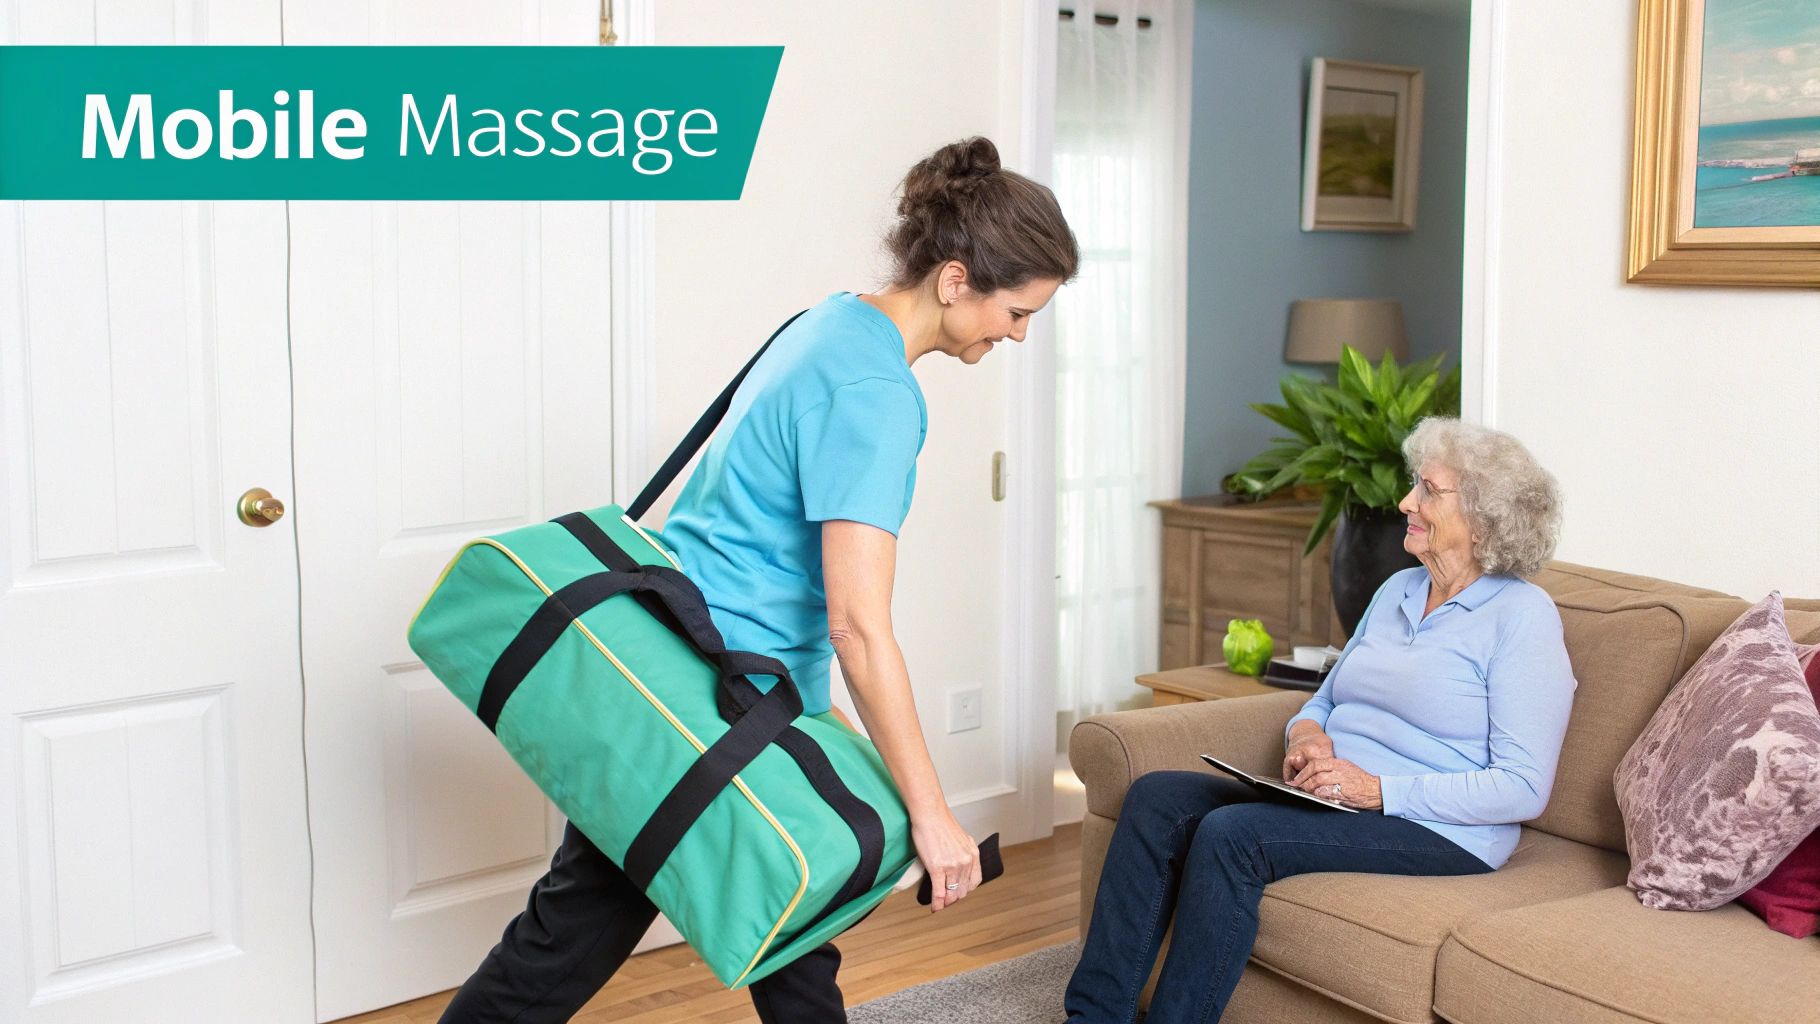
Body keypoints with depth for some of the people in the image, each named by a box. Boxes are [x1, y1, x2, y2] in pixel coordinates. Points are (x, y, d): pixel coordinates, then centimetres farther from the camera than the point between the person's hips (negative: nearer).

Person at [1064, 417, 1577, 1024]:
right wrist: (1306, 735, -2)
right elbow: (1324, 700, 23)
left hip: (1439, 832, -8)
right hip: (1332, 802, 8)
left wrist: (1380, 789, -21)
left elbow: (1524, 788, -14)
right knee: (1157, 797, -13)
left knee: (1230, 833, -30)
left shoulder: (1522, 616, -8)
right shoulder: (1397, 591, 17)